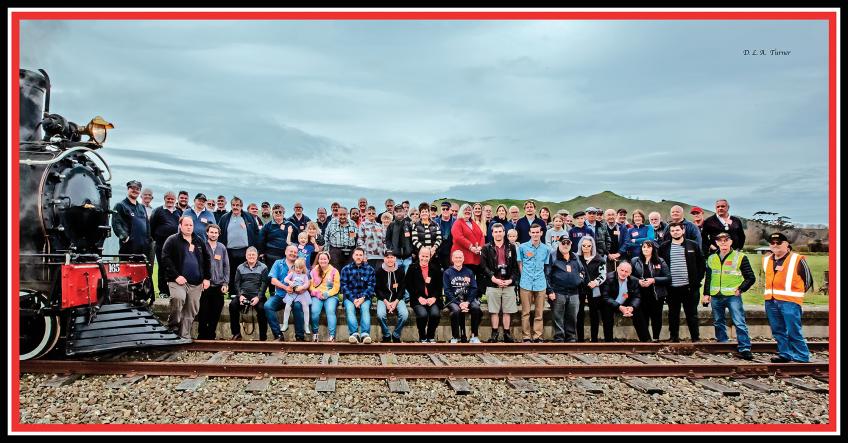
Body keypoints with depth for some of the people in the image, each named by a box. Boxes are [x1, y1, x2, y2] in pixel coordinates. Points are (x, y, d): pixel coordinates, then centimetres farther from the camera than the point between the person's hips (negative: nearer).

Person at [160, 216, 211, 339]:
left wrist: (207, 278, 8)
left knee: (191, 311, 5)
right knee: (178, 298, -30)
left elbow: (206, 259, 17)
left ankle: (185, 335, 16)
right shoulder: (172, 240, 1)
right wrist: (176, 276, -16)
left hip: (196, 283, 4)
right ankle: (172, 326, -8)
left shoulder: (199, 241, 14)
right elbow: (166, 259, -7)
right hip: (178, 281, -4)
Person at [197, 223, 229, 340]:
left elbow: (226, 266, 10)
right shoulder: (202, 246, -1)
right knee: (203, 312, 1)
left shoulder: (222, 247, 9)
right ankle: (202, 335, 14)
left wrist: (225, 283, 3)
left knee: (216, 313, 8)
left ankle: (211, 335, 20)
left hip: (219, 285, 3)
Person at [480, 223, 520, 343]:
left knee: (507, 311, 6)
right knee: (494, 311, 4)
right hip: (493, 284, -1)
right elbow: (483, 266, -4)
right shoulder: (487, 248, 3)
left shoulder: (511, 247, 8)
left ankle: (506, 333, 17)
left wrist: (511, 280, -7)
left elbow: (515, 266, 5)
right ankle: (494, 333, 14)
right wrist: (494, 279, -13)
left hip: (508, 284, 1)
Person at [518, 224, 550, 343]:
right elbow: (520, 264, 7)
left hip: (541, 284, 2)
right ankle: (526, 337, 8)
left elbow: (546, 265, 14)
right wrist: (525, 276, 3)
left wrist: (540, 276, 7)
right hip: (526, 284, -2)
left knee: (539, 313, 5)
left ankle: (537, 336, 12)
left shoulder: (546, 248, 7)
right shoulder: (522, 247, 1)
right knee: (525, 312, 1)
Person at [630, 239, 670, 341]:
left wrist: (653, 280, -16)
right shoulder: (635, 261, 4)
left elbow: (668, 278, -4)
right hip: (641, 295, 1)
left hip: (656, 295, 0)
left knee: (656, 318, 7)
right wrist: (638, 281, -14)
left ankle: (656, 338, 21)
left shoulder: (660, 261, 2)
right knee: (643, 318, 6)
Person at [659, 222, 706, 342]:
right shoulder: (664, 247, 5)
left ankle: (696, 337, 15)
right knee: (673, 314, 9)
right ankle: (674, 338, 17)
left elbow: (701, 264, 6)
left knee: (692, 314, 7)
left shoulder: (693, 245, 4)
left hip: (689, 287, -1)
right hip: (671, 288, 1)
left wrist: (697, 280, -1)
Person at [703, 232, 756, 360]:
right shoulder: (711, 258, 11)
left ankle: (745, 348, -3)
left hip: (733, 296, -4)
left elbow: (751, 278, 0)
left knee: (739, 323, -8)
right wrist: (706, 293, 12)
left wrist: (740, 289, -9)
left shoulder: (740, 257, -1)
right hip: (716, 297, 4)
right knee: (718, 323, 13)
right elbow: (708, 278, 17)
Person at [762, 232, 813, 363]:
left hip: (789, 301, -6)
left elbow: (808, 281, 3)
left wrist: (794, 293, 3)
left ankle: (802, 357, 7)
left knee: (793, 331, -5)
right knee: (778, 331, 12)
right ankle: (785, 354, 22)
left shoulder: (798, 260, -4)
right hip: (770, 302, 6)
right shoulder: (766, 260, 13)